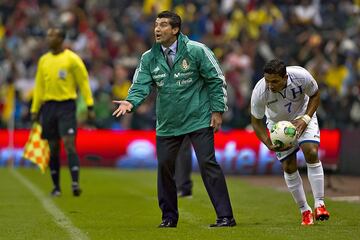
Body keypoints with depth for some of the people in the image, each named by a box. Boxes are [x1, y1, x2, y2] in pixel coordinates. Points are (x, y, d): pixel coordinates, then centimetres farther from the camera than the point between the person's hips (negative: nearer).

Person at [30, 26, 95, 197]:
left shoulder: (72, 58, -3)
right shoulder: (43, 60, 12)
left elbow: (84, 82, -3)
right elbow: (39, 87, 18)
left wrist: (89, 106, -9)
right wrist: (35, 110, 15)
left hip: (66, 106, -5)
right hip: (49, 106, 5)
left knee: (69, 144, -16)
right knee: (53, 149, 6)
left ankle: (75, 183, -20)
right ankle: (56, 187, 14)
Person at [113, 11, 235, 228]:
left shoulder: (196, 51, -9)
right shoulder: (149, 59, 1)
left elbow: (216, 80, -3)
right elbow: (141, 86, -3)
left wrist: (217, 110, -6)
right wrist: (130, 102, -25)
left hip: (199, 119, -4)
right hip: (167, 124, 4)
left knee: (207, 163, -12)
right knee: (165, 167, 6)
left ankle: (225, 216, -9)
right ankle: (169, 217, 22)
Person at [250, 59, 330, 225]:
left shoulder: (301, 76, -32)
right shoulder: (260, 91, -32)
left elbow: (315, 95, -9)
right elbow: (256, 121, -15)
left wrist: (305, 119, -22)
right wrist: (269, 144, -28)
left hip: (302, 116, -1)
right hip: (277, 123, 1)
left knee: (311, 152, -21)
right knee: (288, 167, -3)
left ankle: (319, 204, -15)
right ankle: (305, 211, 13)